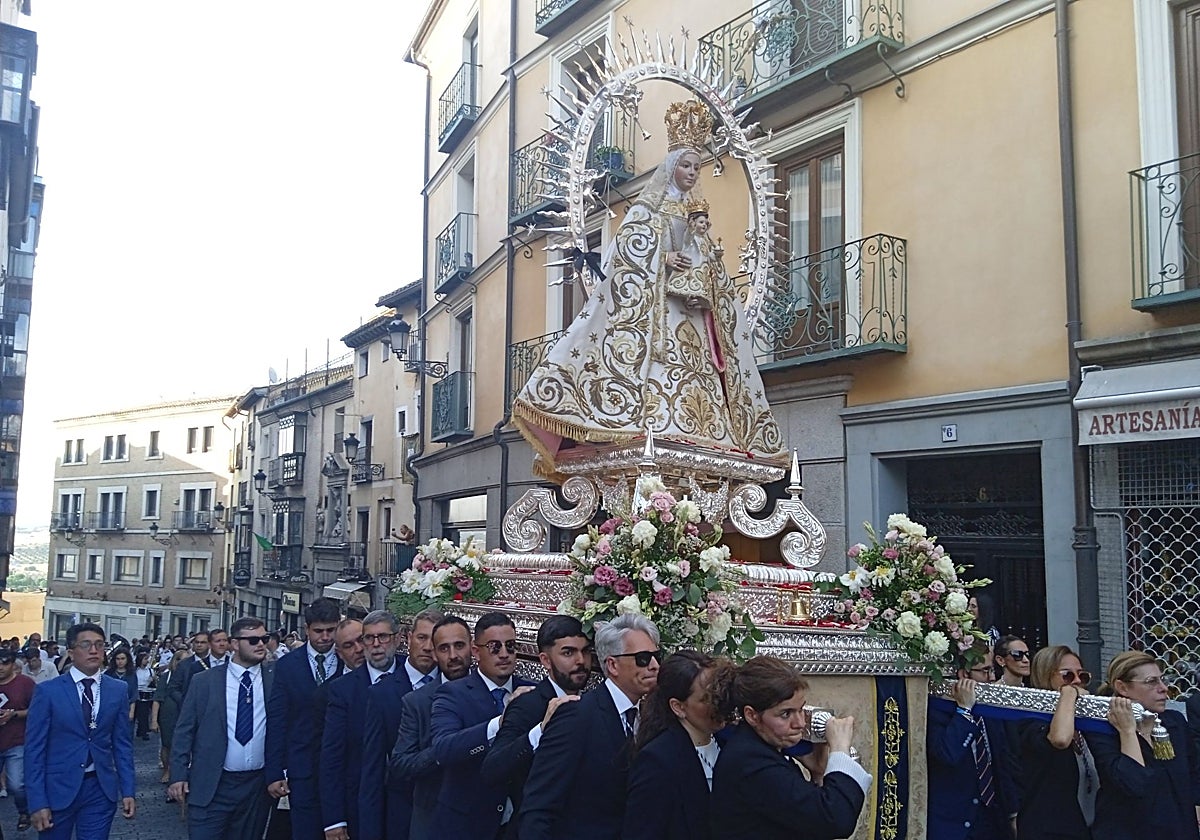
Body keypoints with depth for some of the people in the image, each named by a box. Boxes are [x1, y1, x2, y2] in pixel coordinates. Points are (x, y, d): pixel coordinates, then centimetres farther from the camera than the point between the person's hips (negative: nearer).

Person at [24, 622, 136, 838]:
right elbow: (34, 748, -5)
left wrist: (128, 791, 1)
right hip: (58, 788, -1)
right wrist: (37, 802, -10)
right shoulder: (48, 691, -4)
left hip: (101, 788, 2)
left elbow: (123, 743, 6)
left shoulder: (118, 690, 3)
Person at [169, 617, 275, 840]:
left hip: (257, 786, 1)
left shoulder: (275, 682, 1)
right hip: (210, 785, -1)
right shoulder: (204, 681, 0)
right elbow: (184, 731, 2)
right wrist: (179, 775, -3)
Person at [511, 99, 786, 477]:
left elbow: (711, 263, 23)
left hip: (692, 303, 6)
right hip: (652, 298, -6)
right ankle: (649, 422, -29)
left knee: (693, 365, -6)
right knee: (656, 355, -21)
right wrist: (663, 257, -16)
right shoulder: (649, 205, 7)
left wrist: (709, 270, 1)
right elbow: (626, 246, -5)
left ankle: (695, 431, -12)